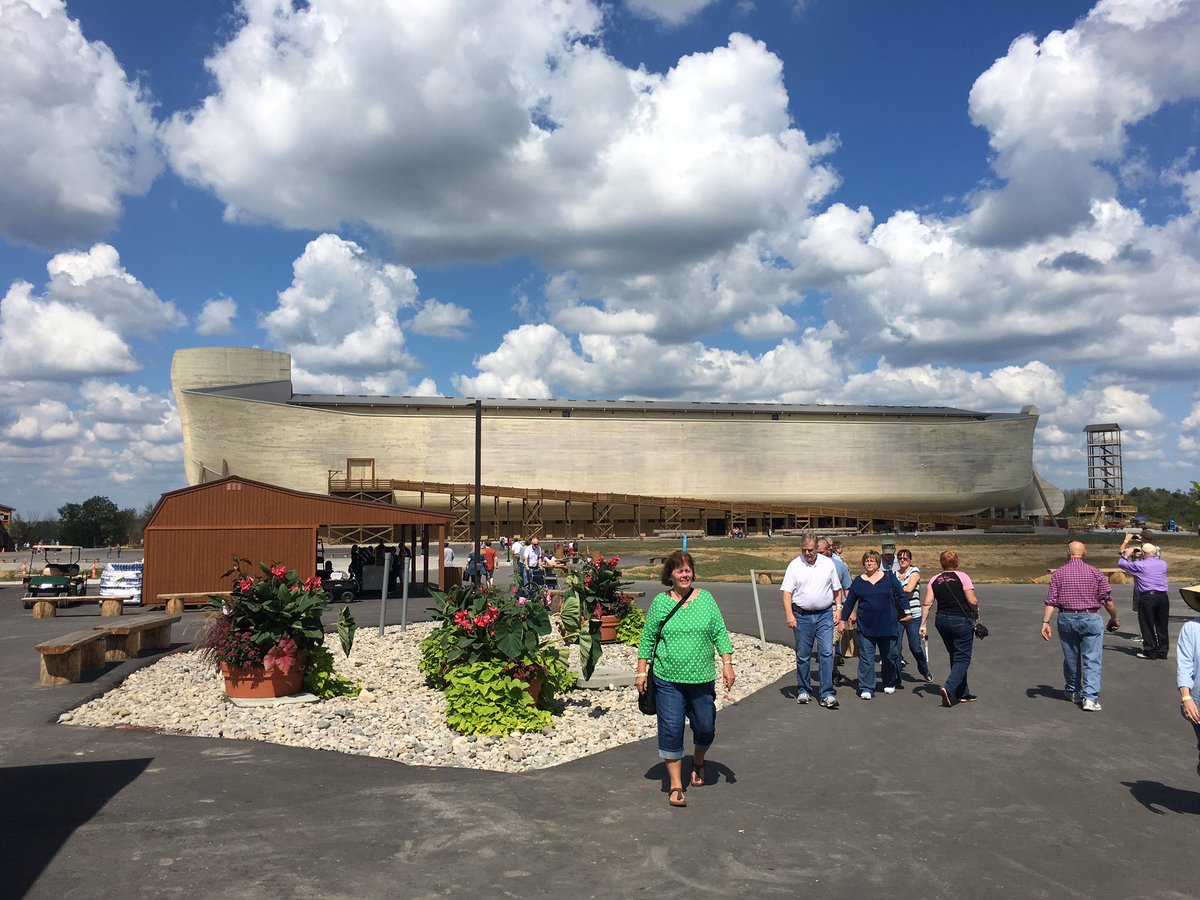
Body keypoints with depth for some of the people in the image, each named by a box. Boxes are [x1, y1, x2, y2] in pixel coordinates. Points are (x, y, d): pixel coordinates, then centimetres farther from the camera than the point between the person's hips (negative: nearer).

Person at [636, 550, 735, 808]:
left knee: (705, 728, 10)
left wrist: (727, 663, -5)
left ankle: (698, 762, 42)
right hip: (668, 680, -1)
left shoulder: (705, 599, 2)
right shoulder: (660, 602, 0)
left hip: (702, 679, 1)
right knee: (671, 731, -2)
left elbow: (720, 633, 3)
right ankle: (675, 785, 11)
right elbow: (647, 639, 4)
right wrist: (641, 671, 1)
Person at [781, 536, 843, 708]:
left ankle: (827, 694, -5)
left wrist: (838, 608, 3)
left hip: (825, 615, 1)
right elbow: (787, 592, -4)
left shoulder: (828, 564, 5)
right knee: (803, 656, 7)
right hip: (802, 616, 0)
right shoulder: (794, 565, -1)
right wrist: (789, 615, -13)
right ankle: (803, 691, 21)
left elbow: (837, 589, 13)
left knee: (827, 652, -7)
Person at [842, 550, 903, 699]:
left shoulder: (889, 577, 2)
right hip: (866, 627, 0)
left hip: (887, 625, 0)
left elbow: (901, 595, 8)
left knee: (889, 656, 12)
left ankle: (890, 684, 31)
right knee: (866, 658, -5)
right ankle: (866, 688, -2)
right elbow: (849, 603, 9)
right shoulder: (858, 581, 4)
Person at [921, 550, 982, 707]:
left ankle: (962, 694, 22)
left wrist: (923, 625, 0)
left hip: (941, 620, 5)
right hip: (961, 621, -5)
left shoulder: (934, 580, 4)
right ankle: (949, 689, -17)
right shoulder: (962, 577, -9)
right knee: (962, 658, 1)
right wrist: (976, 612, 8)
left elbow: (927, 604, -2)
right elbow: (973, 601, -13)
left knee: (955, 656, 18)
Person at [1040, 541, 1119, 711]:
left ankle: (1073, 691, 32)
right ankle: (1090, 697, -11)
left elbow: (1050, 601, -6)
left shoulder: (1059, 573, 0)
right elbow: (1108, 600, -1)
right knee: (1092, 660, -1)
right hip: (1090, 619, -2)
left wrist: (1045, 622, -5)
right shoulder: (1095, 572, -2)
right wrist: (1114, 619, 14)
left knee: (1071, 658, 15)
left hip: (1066, 619, 2)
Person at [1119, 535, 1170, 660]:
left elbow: (1120, 563, 2)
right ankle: (1162, 651, 16)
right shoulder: (1163, 564, 8)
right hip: (1163, 597, 5)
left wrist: (1127, 554, 18)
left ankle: (1150, 652, 5)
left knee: (1147, 626, 3)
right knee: (1162, 625, 11)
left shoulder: (1139, 565, -7)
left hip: (1147, 597, -5)